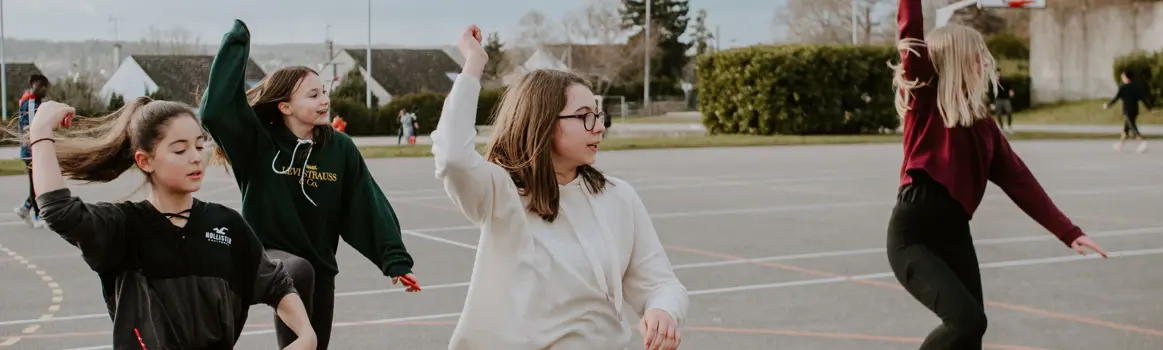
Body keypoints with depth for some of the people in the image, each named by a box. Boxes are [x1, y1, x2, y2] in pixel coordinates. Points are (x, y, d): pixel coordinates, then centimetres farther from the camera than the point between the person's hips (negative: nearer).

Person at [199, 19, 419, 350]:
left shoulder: (340, 148, -5)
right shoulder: (258, 142, -12)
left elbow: (370, 207, -5)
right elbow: (216, 109, -28)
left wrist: (395, 259, -12)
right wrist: (237, 40, -24)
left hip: (320, 268, 4)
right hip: (267, 255, -4)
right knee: (299, 272, -37)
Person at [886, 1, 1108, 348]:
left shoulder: (981, 123, 13)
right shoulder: (924, 100, -2)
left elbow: (1018, 179, 12)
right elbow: (911, 36, -13)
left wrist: (1067, 231, 7)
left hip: (955, 235, 6)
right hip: (911, 236, -6)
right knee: (968, 320, -19)